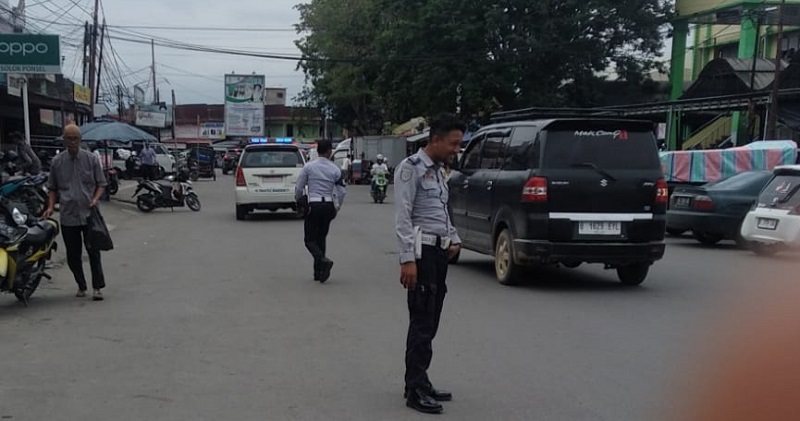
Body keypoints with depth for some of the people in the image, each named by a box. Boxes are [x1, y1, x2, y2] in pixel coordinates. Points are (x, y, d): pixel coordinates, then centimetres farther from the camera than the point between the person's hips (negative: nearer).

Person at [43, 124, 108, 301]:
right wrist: (51, 207, 2)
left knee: (93, 251, -4)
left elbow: (101, 183, 7)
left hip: (88, 214, -2)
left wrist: (95, 199, -11)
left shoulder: (90, 159, 2)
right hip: (68, 216, 2)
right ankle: (81, 286, 21)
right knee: (73, 255, 8)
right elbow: (53, 188, 16)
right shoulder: (57, 162, 7)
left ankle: (97, 287, 1)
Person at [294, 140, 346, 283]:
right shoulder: (336, 169, 1)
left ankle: (323, 261, -23)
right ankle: (318, 272, 16)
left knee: (310, 239, 4)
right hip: (328, 206, 3)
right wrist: (336, 208, 15)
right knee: (321, 237, 16)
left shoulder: (308, 167, -4)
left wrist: (299, 201, 17)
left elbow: (298, 187, -2)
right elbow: (342, 192, 1)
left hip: (313, 205, -3)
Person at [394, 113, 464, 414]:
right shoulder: (411, 168, -10)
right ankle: (416, 390, 0)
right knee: (422, 322, -7)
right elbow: (403, 217, -17)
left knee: (430, 323, 12)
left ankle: (419, 383, 21)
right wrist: (408, 259, -22)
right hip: (421, 251, -9)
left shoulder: (439, 171, 17)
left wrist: (454, 239, 13)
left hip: (440, 252, 9)